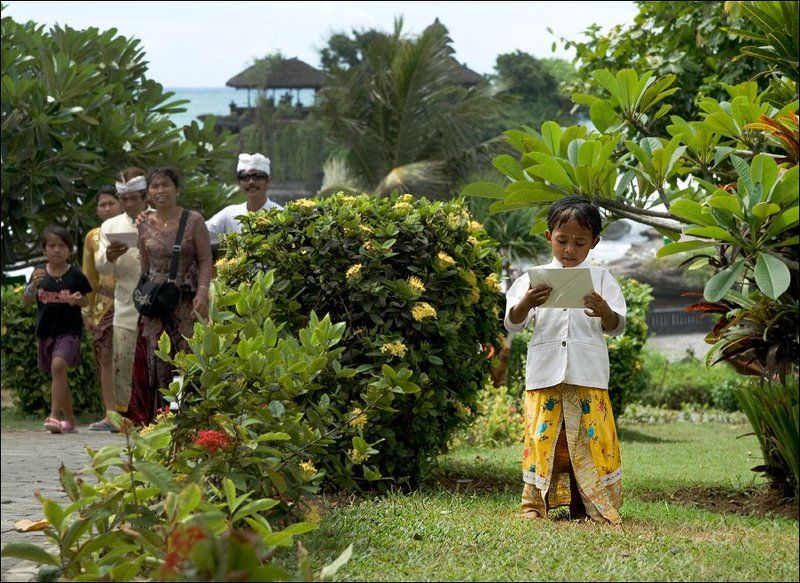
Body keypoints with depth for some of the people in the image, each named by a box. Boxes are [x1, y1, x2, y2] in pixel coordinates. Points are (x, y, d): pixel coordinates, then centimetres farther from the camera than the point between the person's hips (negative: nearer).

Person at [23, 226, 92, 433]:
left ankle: (54, 415, -29)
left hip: (69, 330, -4)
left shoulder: (75, 274, -4)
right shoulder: (40, 272, 3)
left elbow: (86, 301, 6)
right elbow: (27, 301, 2)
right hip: (46, 330, 4)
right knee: (59, 377, 12)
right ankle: (69, 420, 25)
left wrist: (78, 300, -18)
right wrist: (34, 284, -17)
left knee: (59, 364, -27)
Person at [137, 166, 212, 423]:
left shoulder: (193, 221, 0)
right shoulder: (145, 224, 10)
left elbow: (206, 260, -3)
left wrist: (202, 292, -15)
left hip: (186, 302, -3)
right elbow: (144, 266, 17)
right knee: (158, 363, 0)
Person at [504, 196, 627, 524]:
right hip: (544, 374, 0)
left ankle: (592, 504, 6)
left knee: (592, 436, -3)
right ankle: (536, 502, 6)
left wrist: (604, 311, -17)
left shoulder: (600, 279, 10)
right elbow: (512, 324, 4)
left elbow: (616, 328, 6)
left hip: (589, 375, 0)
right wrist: (526, 303, -17)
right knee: (542, 435, -2)